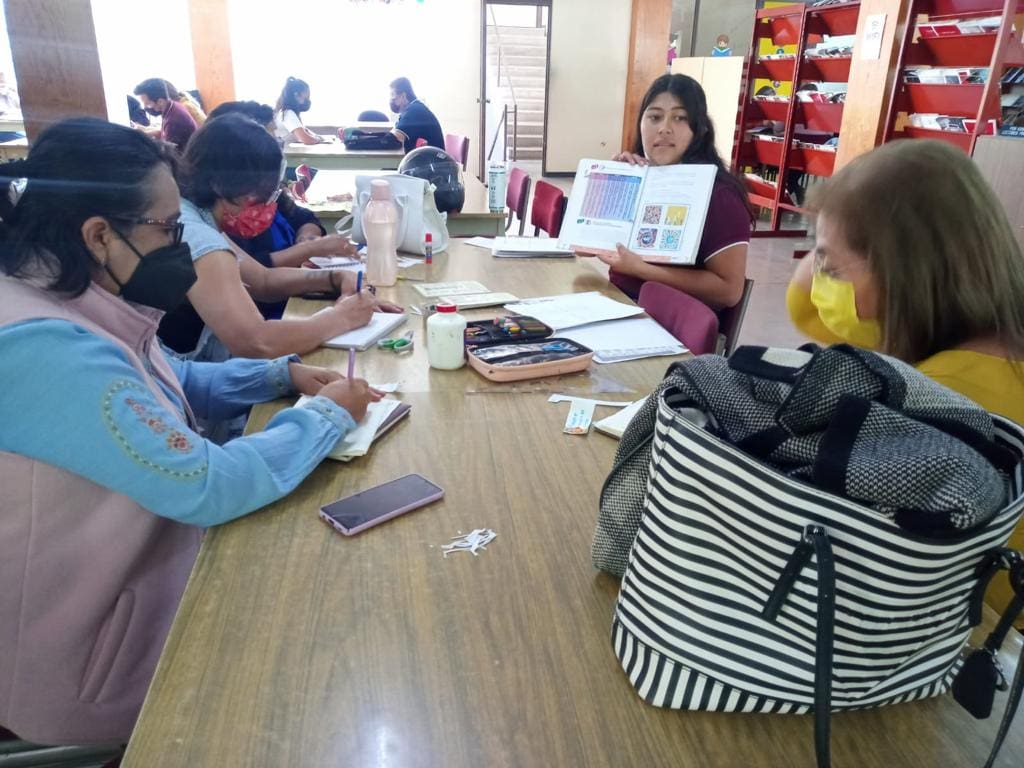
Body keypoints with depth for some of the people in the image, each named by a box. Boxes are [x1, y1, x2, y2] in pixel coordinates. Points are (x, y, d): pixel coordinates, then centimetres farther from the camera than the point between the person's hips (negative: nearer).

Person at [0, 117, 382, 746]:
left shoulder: (77, 303, -2)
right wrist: (326, 414, -18)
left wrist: (284, 374, 0)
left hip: (128, 572, 8)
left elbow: (170, 387, 14)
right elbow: (211, 489, -33)